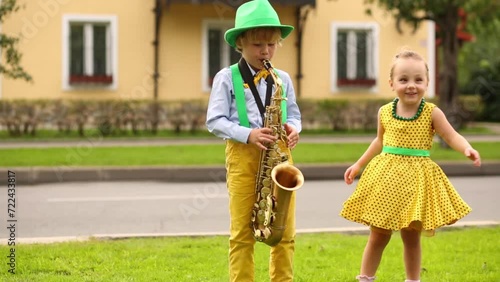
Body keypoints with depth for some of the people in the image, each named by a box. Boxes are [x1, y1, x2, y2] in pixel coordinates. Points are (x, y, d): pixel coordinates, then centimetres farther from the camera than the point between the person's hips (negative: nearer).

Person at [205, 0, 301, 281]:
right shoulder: (226, 78, -1)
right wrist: (248, 135, -19)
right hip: (243, 156, -3)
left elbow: (293, 113, 17)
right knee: (243, 233, 0)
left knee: (285, 232, 4)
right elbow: (215, 121, -4)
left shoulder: (283, 79, 10)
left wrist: (293, 128, -7)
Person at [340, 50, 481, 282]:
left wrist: (467, 149, -30)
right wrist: (358, 165, 20)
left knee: (411, 238, 8)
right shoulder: (384, 112, 1)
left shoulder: (432, 113, -7)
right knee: (378, 236, 8)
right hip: (386, 176, 2)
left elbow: (452, 137, -9)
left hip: (416, 179, -2)